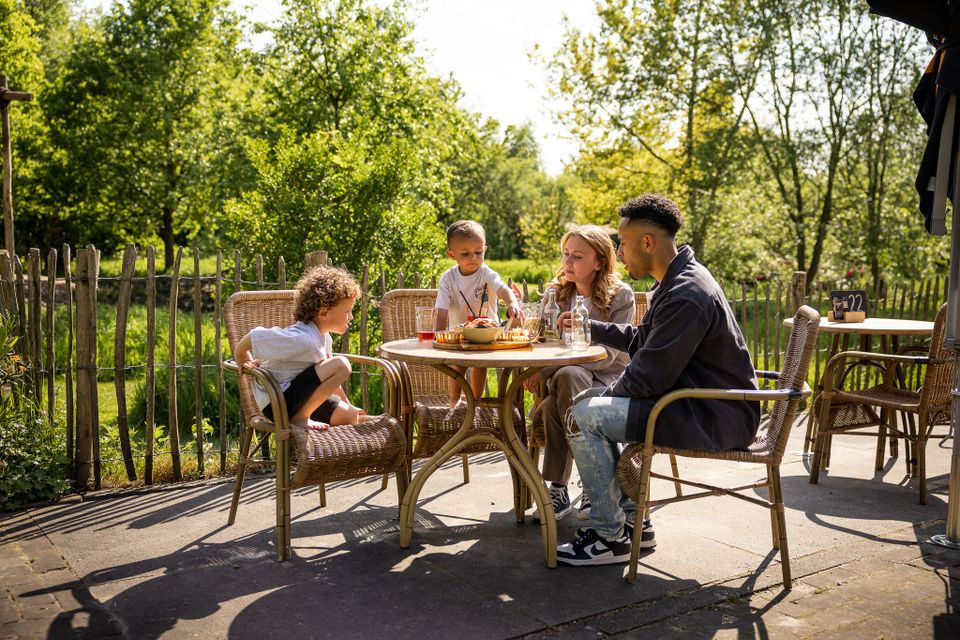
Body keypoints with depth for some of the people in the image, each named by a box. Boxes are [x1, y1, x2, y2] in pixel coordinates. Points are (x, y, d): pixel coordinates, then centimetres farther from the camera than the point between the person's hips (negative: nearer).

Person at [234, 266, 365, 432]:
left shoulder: (323, 337, 5)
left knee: (351, 417, 8)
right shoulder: (302, 339, -26)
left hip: (295, 396, 9)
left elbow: (329, 377, 19)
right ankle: (300, 417, -15)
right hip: (277, 401, -9)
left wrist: (348, 405, 20)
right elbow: (252, 337, -24)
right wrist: (244, 362, -6)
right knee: (341, 364, -24)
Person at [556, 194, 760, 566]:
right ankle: (631, 519, 18)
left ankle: (610, 538, -5)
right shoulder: (677, 280, 10)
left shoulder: (686, 297, -24)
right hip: (695, 399, 11)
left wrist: (610, 394, -3)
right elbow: (642, 339, 24)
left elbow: (646, 379, -22)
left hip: (716, 417, -11)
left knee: (584, 417, -17)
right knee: (587, 398, 18)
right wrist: (591, 328, 18)